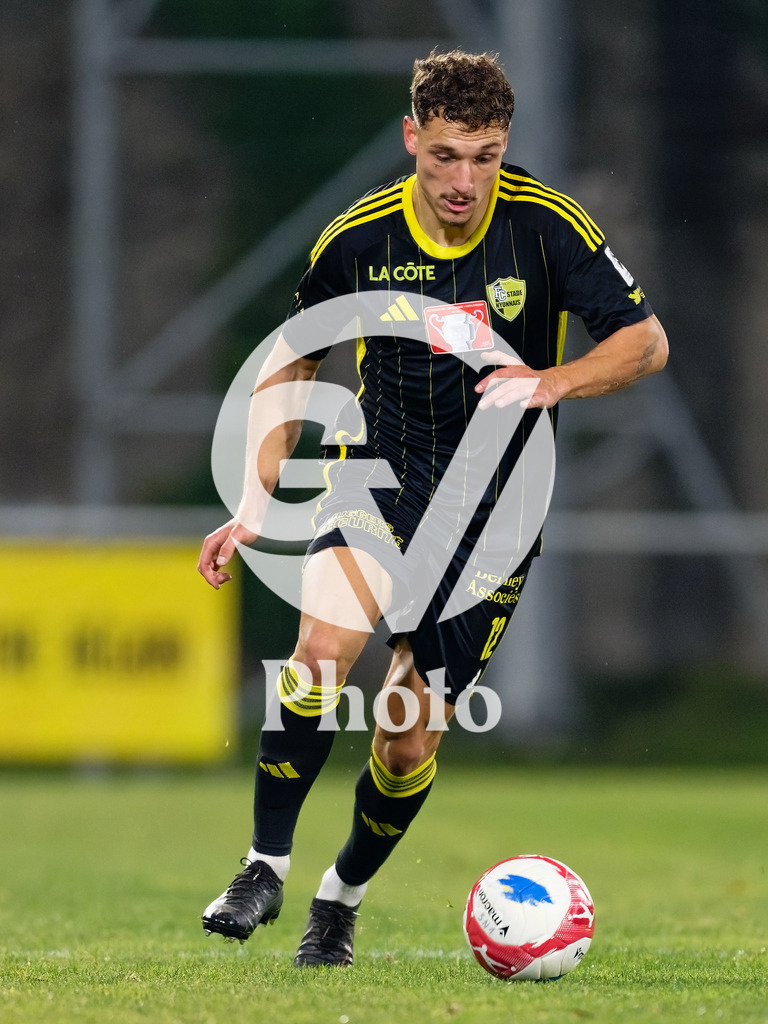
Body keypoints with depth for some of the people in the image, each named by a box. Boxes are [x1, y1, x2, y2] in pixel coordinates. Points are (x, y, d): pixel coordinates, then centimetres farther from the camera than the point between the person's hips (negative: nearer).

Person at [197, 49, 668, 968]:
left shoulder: (548, 226, -12)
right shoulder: (358, 236, -7)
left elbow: (645, 341, -8)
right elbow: (294, 357, 8)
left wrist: (552, 383, -27)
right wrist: (257, 499, 2)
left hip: (494, 511, 0)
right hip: (379, 477, 0)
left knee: (408, 743, 1)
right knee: (323, 649, -29)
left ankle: (341, 901, 27)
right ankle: (265, 868, -16)